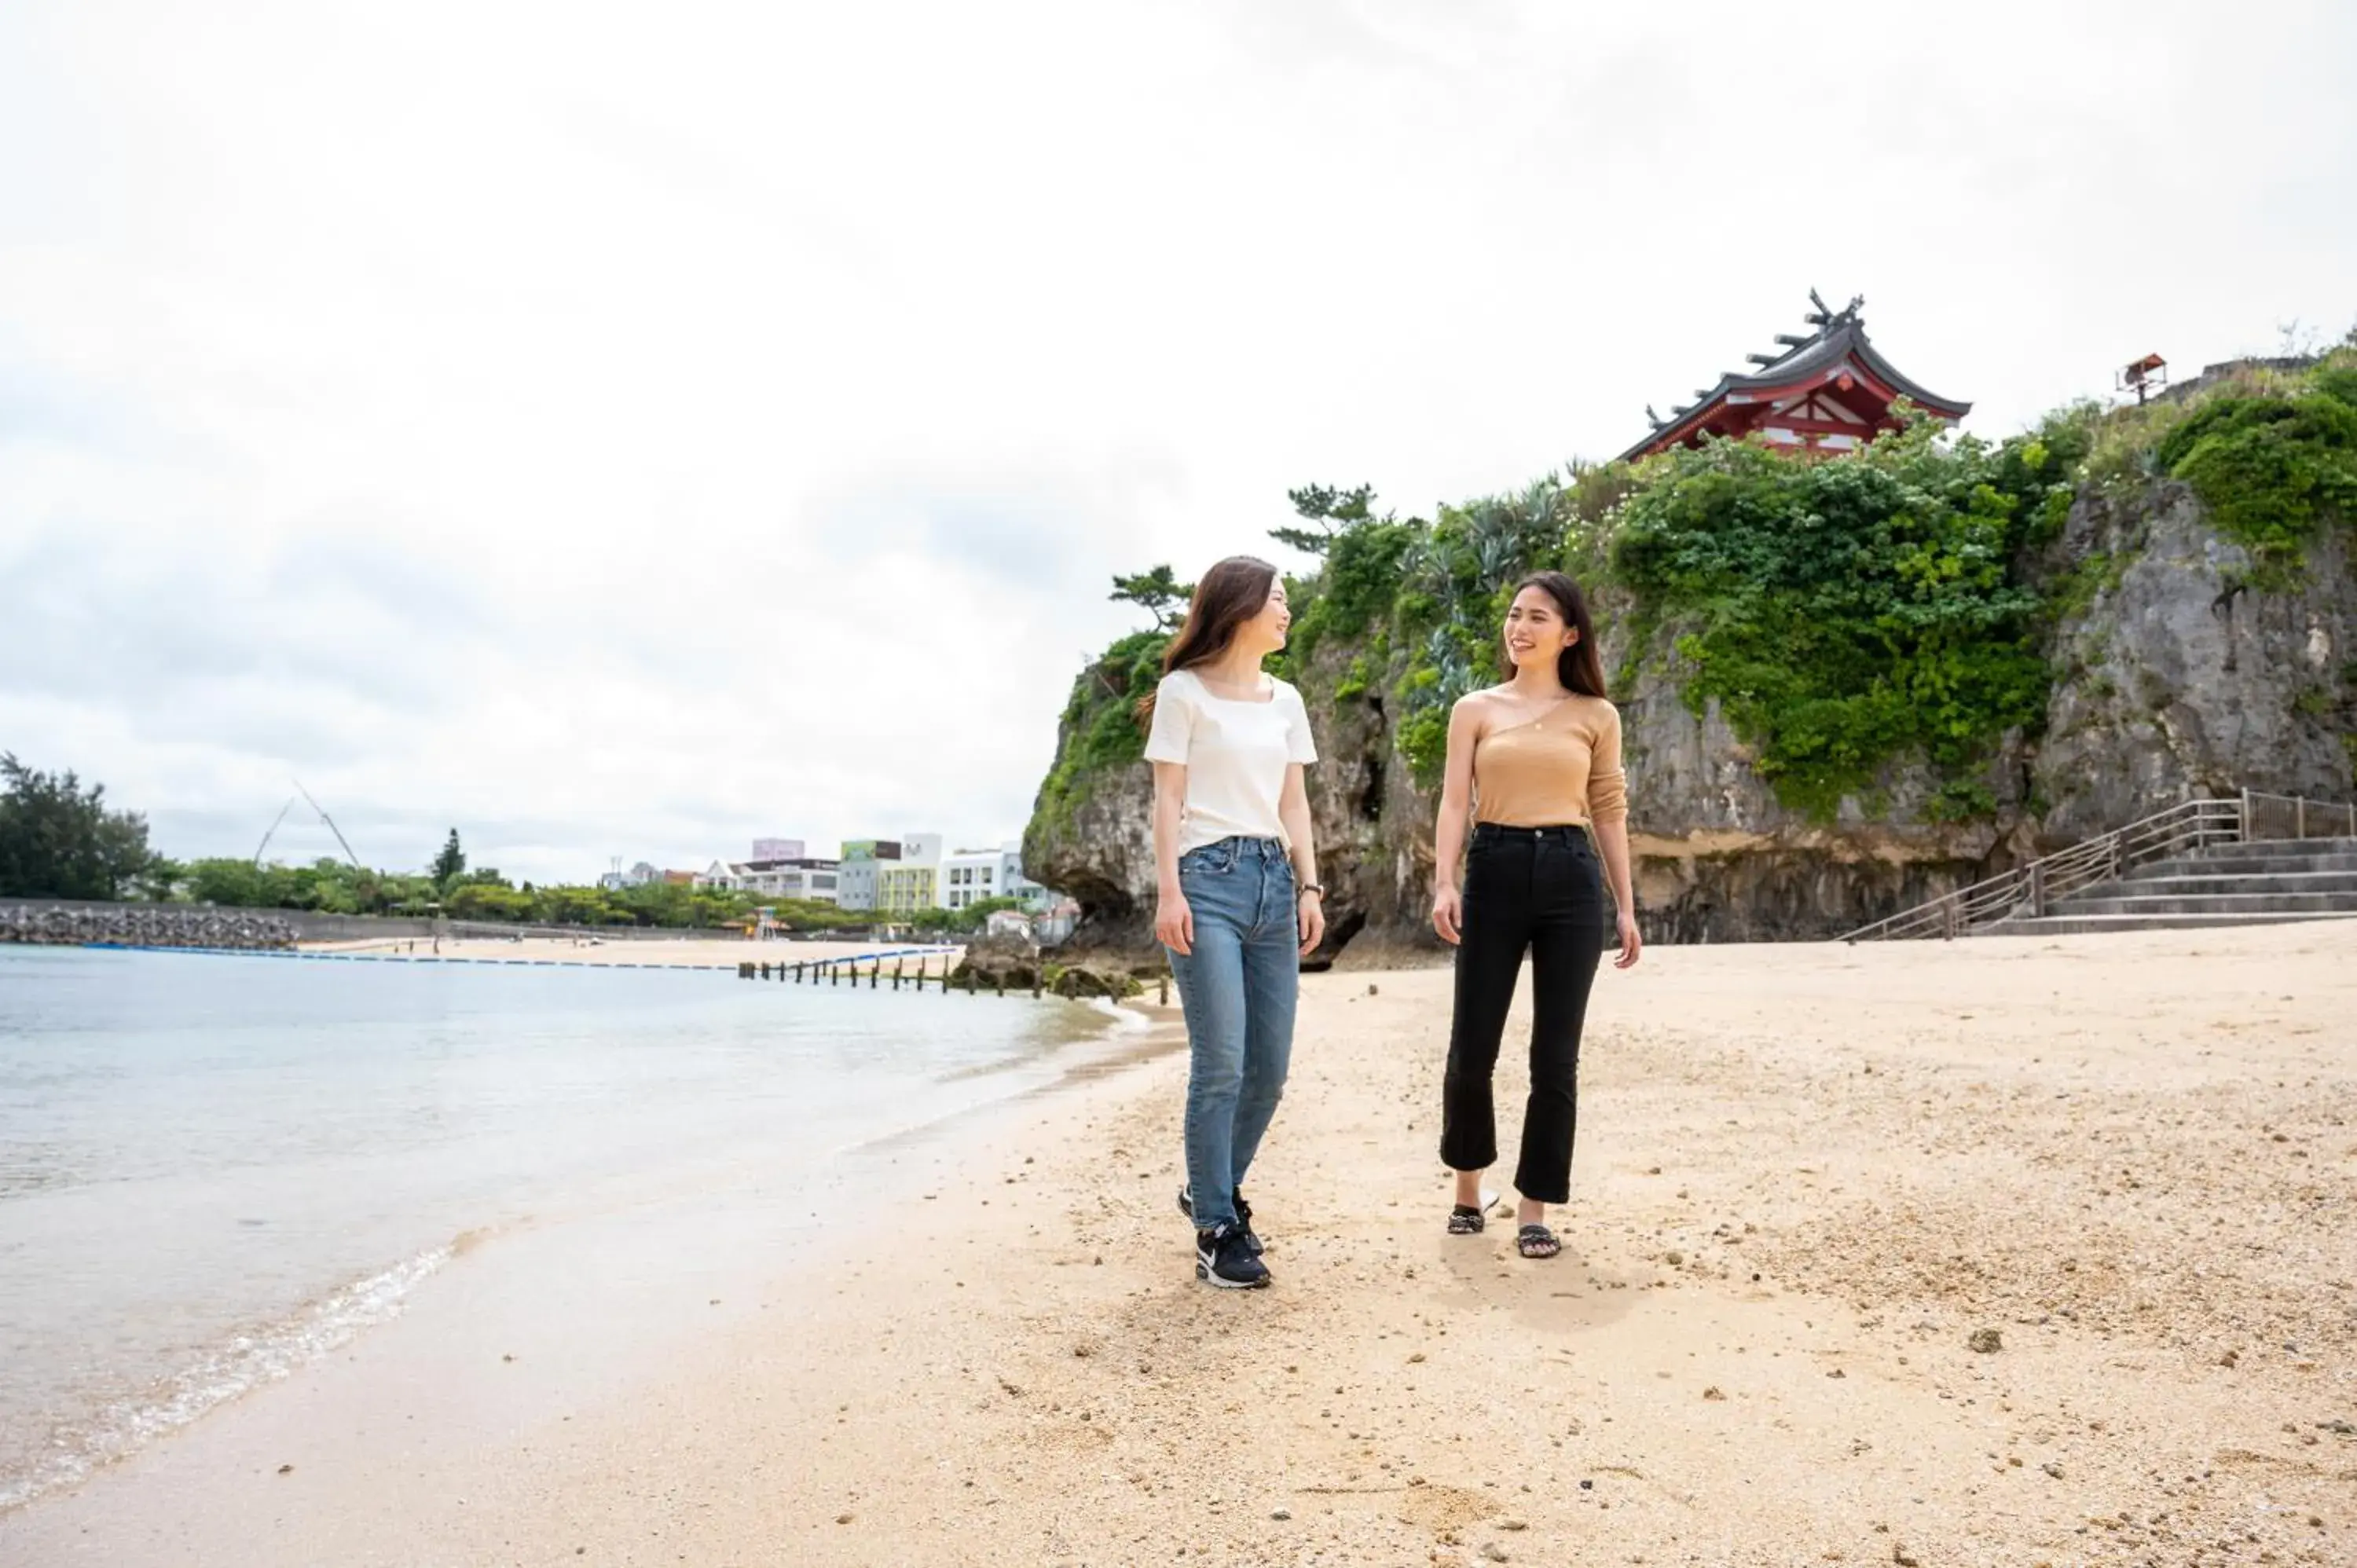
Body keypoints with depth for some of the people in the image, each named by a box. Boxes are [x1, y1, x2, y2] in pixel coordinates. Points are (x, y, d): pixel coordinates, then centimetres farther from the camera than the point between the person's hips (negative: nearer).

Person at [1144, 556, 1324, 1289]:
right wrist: (1168, 891, -13)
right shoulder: (1185, 691, 0)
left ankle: (1212, 1189, 27)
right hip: (1209, 877, -6)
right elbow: (1168, 799, -4)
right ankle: (1217, 1229, 4)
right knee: (1221, 1064, -9)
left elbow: (1294, 804, 16)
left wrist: (1309, 887, 6)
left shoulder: (1285, 700, 17)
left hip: (1274, 879, 6)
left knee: (1271, 1066, 5)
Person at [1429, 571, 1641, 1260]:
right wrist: (1444, 884, -15)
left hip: (1571, 879, 1)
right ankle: (1468, 1183, 27)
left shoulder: (1597, 715, 8)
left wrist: (1627, 907, 7)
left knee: (1555, 1056, 2)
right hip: (1494, 874, 0)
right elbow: (1454, 803, -1)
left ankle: (1534, 1208, 17)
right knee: (1471, 1049, 1)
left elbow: (1609, 814, 10)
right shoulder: (1475, 709, 6)